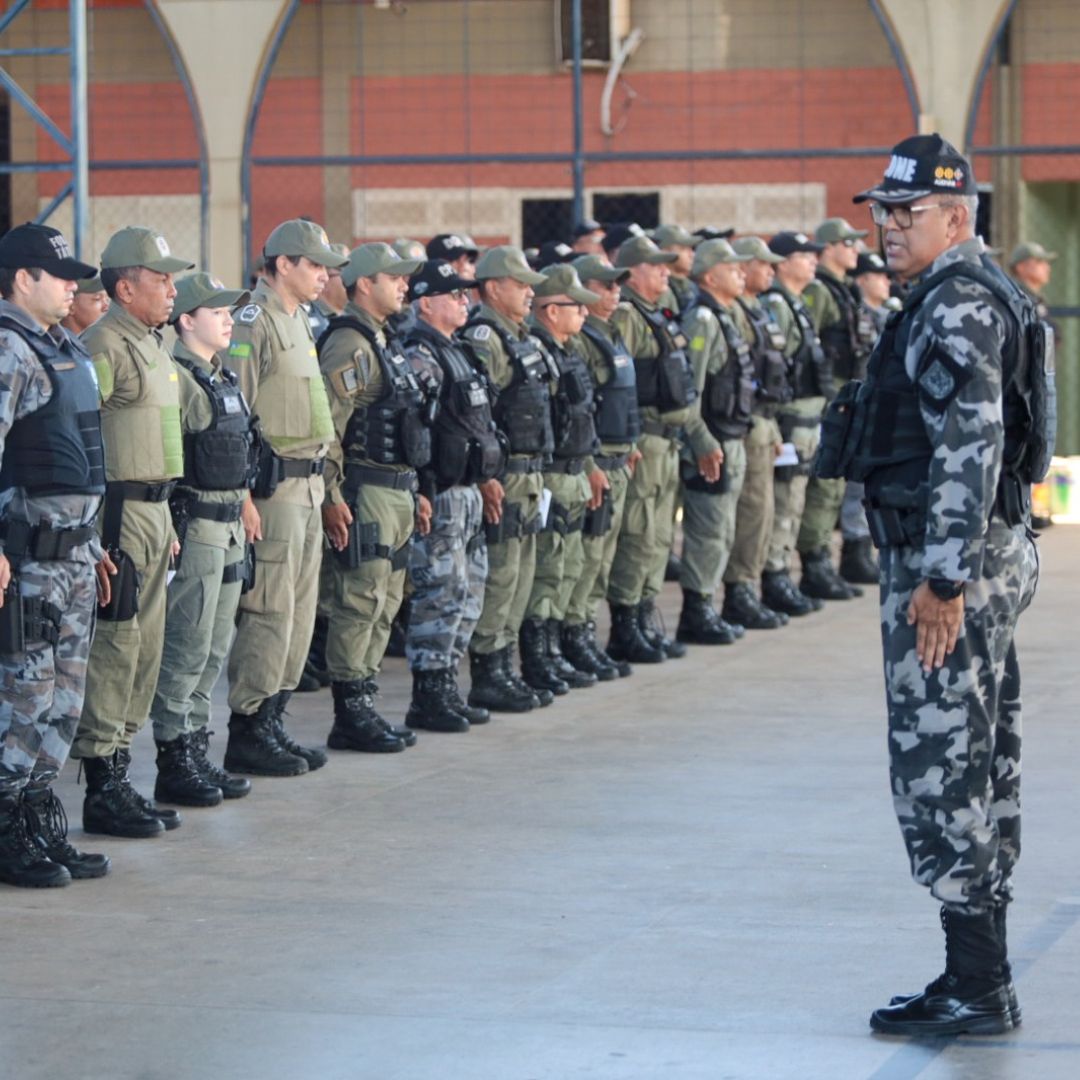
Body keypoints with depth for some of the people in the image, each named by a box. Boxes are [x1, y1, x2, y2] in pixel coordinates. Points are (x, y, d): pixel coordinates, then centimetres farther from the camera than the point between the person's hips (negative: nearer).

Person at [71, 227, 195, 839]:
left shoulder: (153, 345, 18)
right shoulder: (106, 347, -14)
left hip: (153, 510, 10)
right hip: (121, 513, -10)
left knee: (146, 650, 12)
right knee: (114, 646, -7)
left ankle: (120, 775, 19)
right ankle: (103, 792, -3)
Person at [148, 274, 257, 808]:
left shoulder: (224, 378, 15)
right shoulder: (177, 378, -14)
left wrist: (244, 510, 20)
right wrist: (165, 529, -22)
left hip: (228, 527, 9)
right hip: (194, 524, -9)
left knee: (215, 648, 12)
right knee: (187, 648, -6)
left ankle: (197, 752, 19)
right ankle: (174, 763, 0)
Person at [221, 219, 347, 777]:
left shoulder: (298, 322, 18)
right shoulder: (252, 323, -12)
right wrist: (242, 495, -21)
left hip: (307, 486, 10)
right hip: (273, 485, -10)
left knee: (299, 611, 12)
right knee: (269, 613, -8)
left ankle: (273, 723, 19)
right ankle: (247, 734, -2)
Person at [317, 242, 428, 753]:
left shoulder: (384, 343, 19)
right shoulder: (349, 345, -13)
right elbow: (326, 424, -20)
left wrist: (414, 491, 24)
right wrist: (332, 497, -24)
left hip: (395, 491, 10)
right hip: (365, 494, -10)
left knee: (385, 604, 12)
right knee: (360, 603, -7)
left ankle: (363, 707, 18)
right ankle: (351, 717, -4)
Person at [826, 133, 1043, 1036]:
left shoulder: (955, 307, -16)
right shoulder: (980, 297, 17)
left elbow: (969, 449, -23)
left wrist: (940, 580, -24)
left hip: (951, 564, -11)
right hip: (991, 555, 11)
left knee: (939, 768, -8)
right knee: (982, 766, 13)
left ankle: (977, 987, -5)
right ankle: (981, 975, 19)